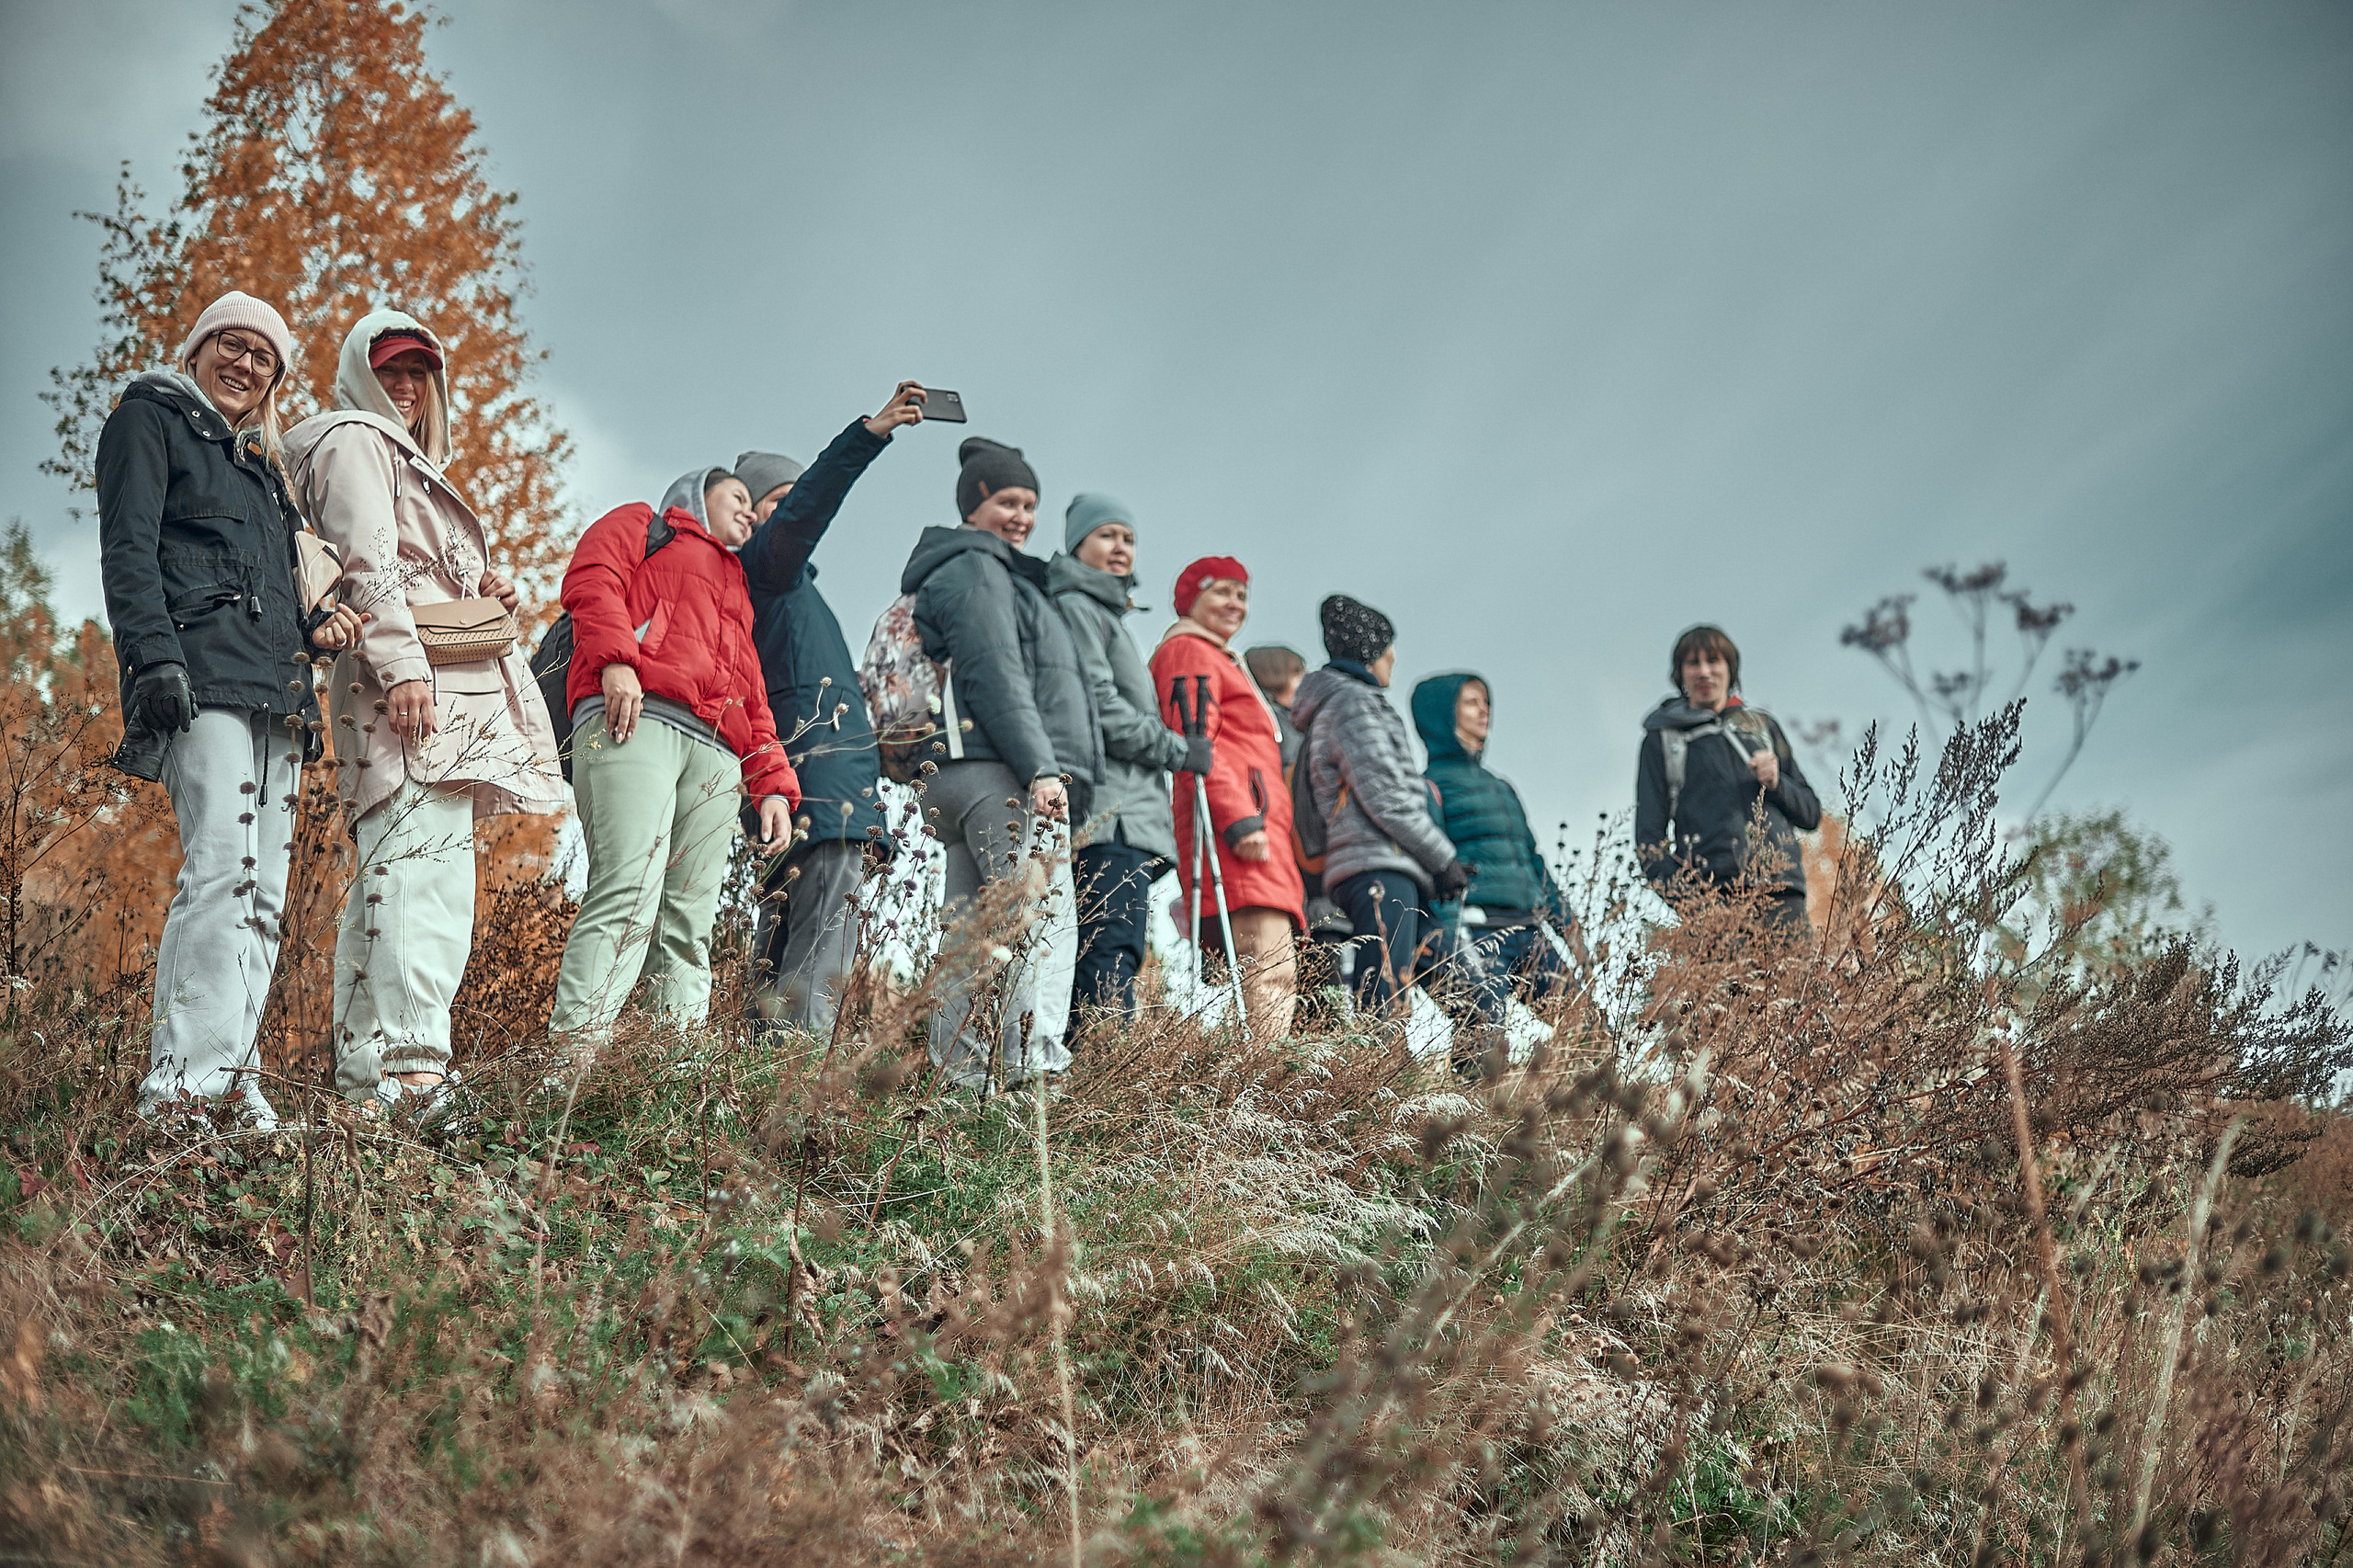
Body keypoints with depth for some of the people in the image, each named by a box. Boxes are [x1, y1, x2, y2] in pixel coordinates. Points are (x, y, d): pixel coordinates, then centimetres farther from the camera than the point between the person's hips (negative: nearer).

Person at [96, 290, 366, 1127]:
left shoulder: (260, 463, 31)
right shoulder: (151, 417, 10)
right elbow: (128, 547, -4)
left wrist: (314, 631, 9)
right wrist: (153, 657, -17)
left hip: (275, 694, 8)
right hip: (200, 676, -8)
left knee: (263, 892, 0)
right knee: (224, 865, -22)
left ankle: (226, 1072, -1)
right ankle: (181, 1082, -26)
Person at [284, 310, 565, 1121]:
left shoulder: (412, 465, 32)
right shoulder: (353, 440, 4)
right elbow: (368, 561, -11)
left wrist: (484, 594, 14)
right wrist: (402, 666, -22)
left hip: (454, 700, 10)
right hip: (413, 690, -10)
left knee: (390, 877, 5)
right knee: (424, 871, -21)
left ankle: (361, 1074, 5)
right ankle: (412, 1069, -30)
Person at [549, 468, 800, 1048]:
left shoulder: (737, 592, 41)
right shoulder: (641, 527, 24)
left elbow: (754, 702, 33)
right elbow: (592, 580, 2)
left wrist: (772, 785, 18)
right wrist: (615, 659, -15)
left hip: (716, 757, 7)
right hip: (633, 721, -7)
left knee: (689, 928, -5)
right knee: (628, 896, -24)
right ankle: (574, 1053, -34)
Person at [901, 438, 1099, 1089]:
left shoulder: (977, 573, 29)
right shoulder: (977, 568, -2)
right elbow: (995, 676, -14)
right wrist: (1041, 767, -20)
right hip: (1000, 773, -11)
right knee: (1044, 923, -18)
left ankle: (959, 1076, 5)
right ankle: (1034, 1071, -27)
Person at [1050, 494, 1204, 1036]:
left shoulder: (1107, 614, 28)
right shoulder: (1077, 608, -4)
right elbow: (1097, 708, -13)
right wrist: (1178, 750, -6)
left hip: (1131, 812, 10)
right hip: (1109, 813, -10)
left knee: (1107, 953, 5)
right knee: (1114, 953, -19)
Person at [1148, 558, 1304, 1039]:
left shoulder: (1220, 660, 34)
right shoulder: (1187, 652, 3)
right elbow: (1192, 742, -11)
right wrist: (1238, 818, -21)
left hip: (1263, 832, 10)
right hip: (1240, 835, -10)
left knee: (1279, 972, 2)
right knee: (1271, 972, -21)